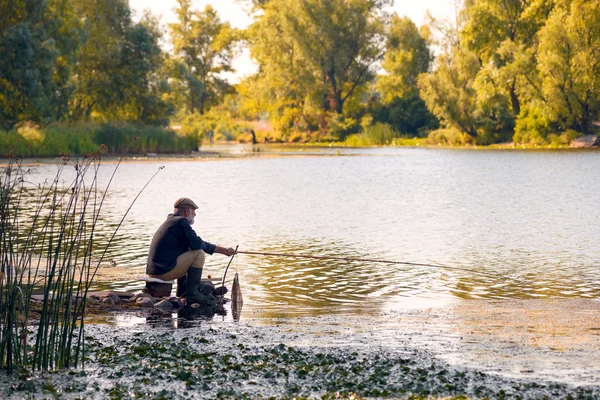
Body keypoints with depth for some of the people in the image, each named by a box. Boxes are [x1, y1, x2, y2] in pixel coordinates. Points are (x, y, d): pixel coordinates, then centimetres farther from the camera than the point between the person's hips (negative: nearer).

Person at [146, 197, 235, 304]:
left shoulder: (170, 221, 21)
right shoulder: (181, 222, -10)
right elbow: (197, 244, -16)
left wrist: (222, 250, 25)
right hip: (164, 271, -10)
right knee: (199, 253, -6)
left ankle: (182, 291, 26)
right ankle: (192, 295, -5)